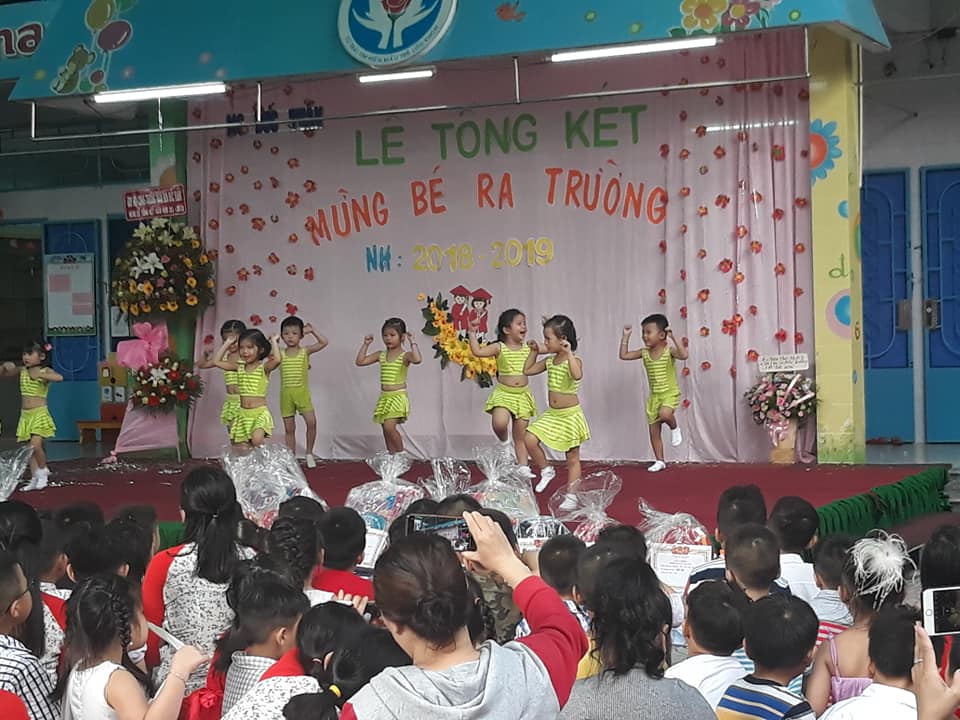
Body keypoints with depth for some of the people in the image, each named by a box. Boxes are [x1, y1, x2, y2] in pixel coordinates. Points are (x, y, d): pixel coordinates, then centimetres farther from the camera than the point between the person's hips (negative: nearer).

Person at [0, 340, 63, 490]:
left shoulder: (45, 371, -9)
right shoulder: (22, 371, 7)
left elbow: (59, 377, -30)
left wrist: (40, 375, -33)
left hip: (40, 414, -6)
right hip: (25, 415, 6)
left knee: (35, 444, -19)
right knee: (29, 448, 7)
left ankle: (43, 471, 5)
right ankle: (35, 478, 15)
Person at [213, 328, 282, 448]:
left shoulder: (264, 367, -7)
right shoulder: (239, 367, 8)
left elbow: (277, 359, -28)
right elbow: (217, 361, 12)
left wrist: (274, 341, -14)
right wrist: (227, 344, 12)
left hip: (260, 412, -5)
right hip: (243, 413, 5)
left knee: (257, 440, -31)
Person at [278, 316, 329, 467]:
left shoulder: (305, 351, -1)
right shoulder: (281, 354, 5)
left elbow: (324, 342, -8)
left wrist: (312, 331, -6)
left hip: (302, 392, -2)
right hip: (286, 393, 2)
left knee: (311, 422, -15)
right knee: (289, 428, 6)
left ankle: (309, 453, 2)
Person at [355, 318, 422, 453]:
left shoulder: (405, 355, -8)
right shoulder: (381, 355, 9)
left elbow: (417, 360, -31)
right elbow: (360, 361, 7)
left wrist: (412, 342, -24)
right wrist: (366, 344, 4)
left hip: (398, 397, -7)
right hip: (384, 397, 7)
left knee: (389, 427, -19)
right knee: (387, 431, 8)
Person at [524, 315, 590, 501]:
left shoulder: (574, 361, -17)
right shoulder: (549, 361, 4)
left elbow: (577, 375, -40)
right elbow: (527, 370, 16)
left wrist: (569, 352, -40)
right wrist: (534, 351, 9)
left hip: (570, 415, -6)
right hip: (552, 414, 6)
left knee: (572, 457, 4)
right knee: (529, 439, -11)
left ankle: (571, 497, 11)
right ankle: (546, 470, 10)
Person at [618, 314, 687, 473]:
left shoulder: (669, 351, -14)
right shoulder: (644, 353, 2)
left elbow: (684, 355, -32)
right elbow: (623, 355, 2)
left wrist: (673, 338, -34)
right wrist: (626, 336, -2)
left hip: (670, 393, -6)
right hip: (654, 396, 6)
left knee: (664, 414, -36)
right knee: (654, 432, 7)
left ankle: (674, 428, -2)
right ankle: (659, 461, 20)